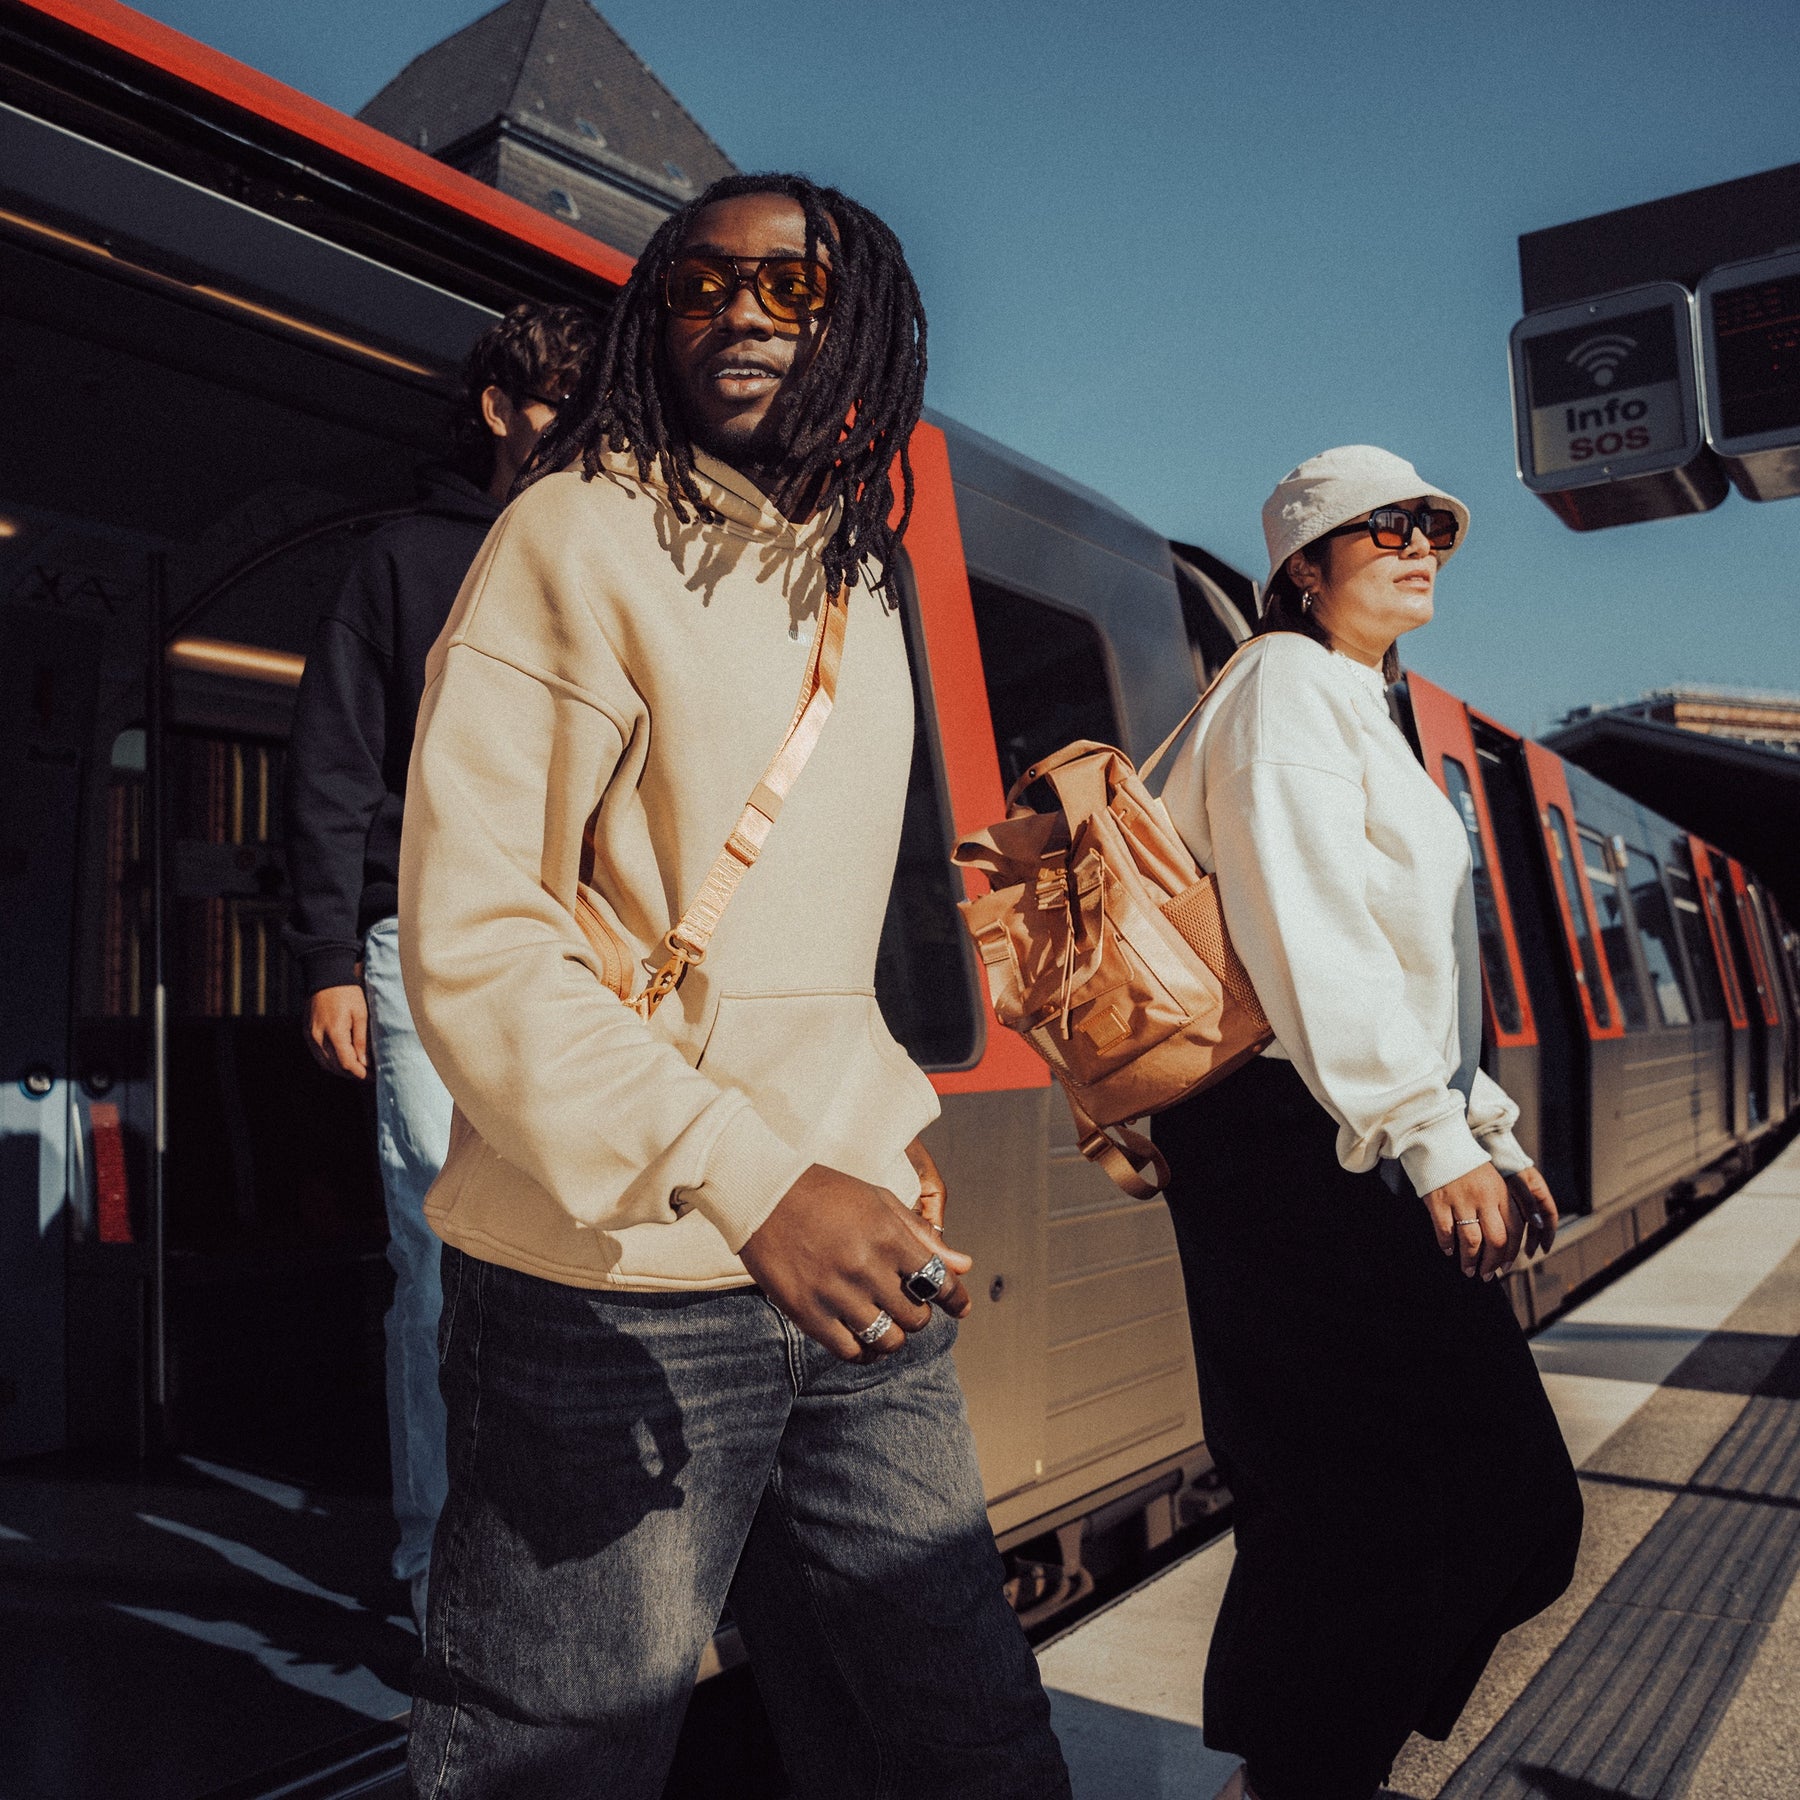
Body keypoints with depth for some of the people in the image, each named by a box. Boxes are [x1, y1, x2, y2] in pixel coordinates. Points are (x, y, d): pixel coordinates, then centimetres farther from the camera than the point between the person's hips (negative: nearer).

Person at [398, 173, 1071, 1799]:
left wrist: (894, 1130, 10)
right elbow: (475, 939, -15)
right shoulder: (584, 535, -6)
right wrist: (746, 1184, -25)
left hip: (846, 1261, 7)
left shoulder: (860, 585, 16)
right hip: (616, 1281, -6)